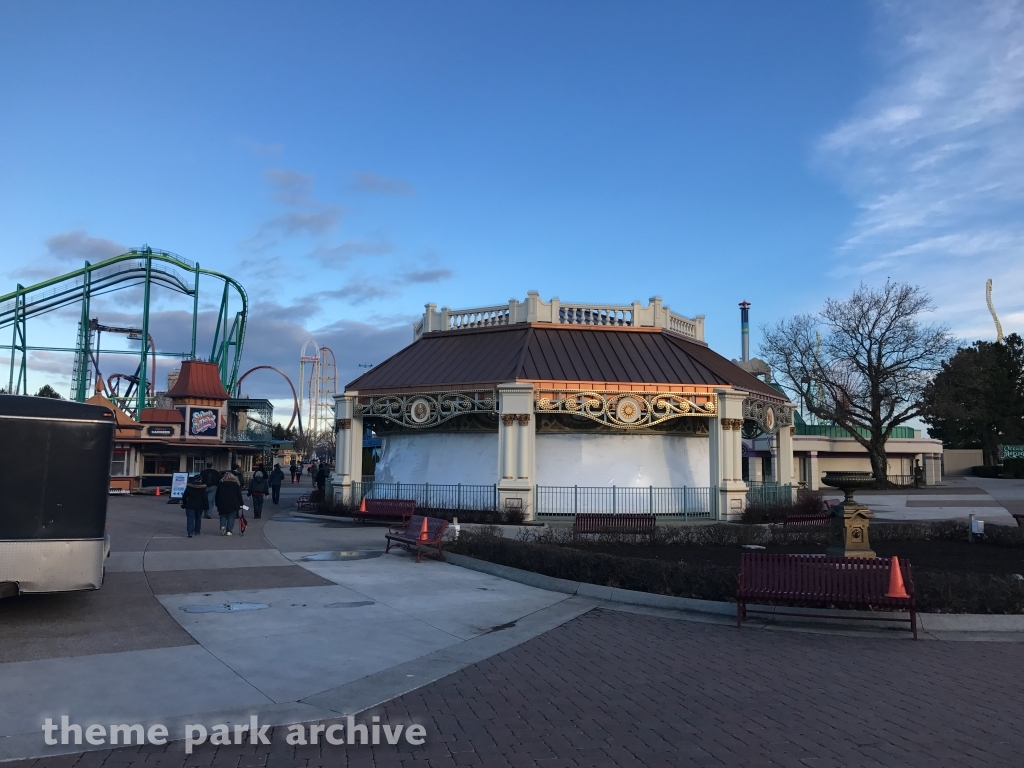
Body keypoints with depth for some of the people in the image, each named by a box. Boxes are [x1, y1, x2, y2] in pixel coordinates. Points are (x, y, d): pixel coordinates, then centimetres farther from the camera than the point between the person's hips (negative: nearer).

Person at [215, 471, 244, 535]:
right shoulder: (235, 484, 2)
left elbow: (217, 495, 9)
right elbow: (239, 495, 2)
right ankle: (228, 531, -3)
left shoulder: (220, 484, 7)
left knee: (223, 516, 13)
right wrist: (241, 504, 7)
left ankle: (222, 526, -12)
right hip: (233, 505, -1)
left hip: (222, 504, 1)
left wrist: (217, 504, 16)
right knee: (231, 518, 3)